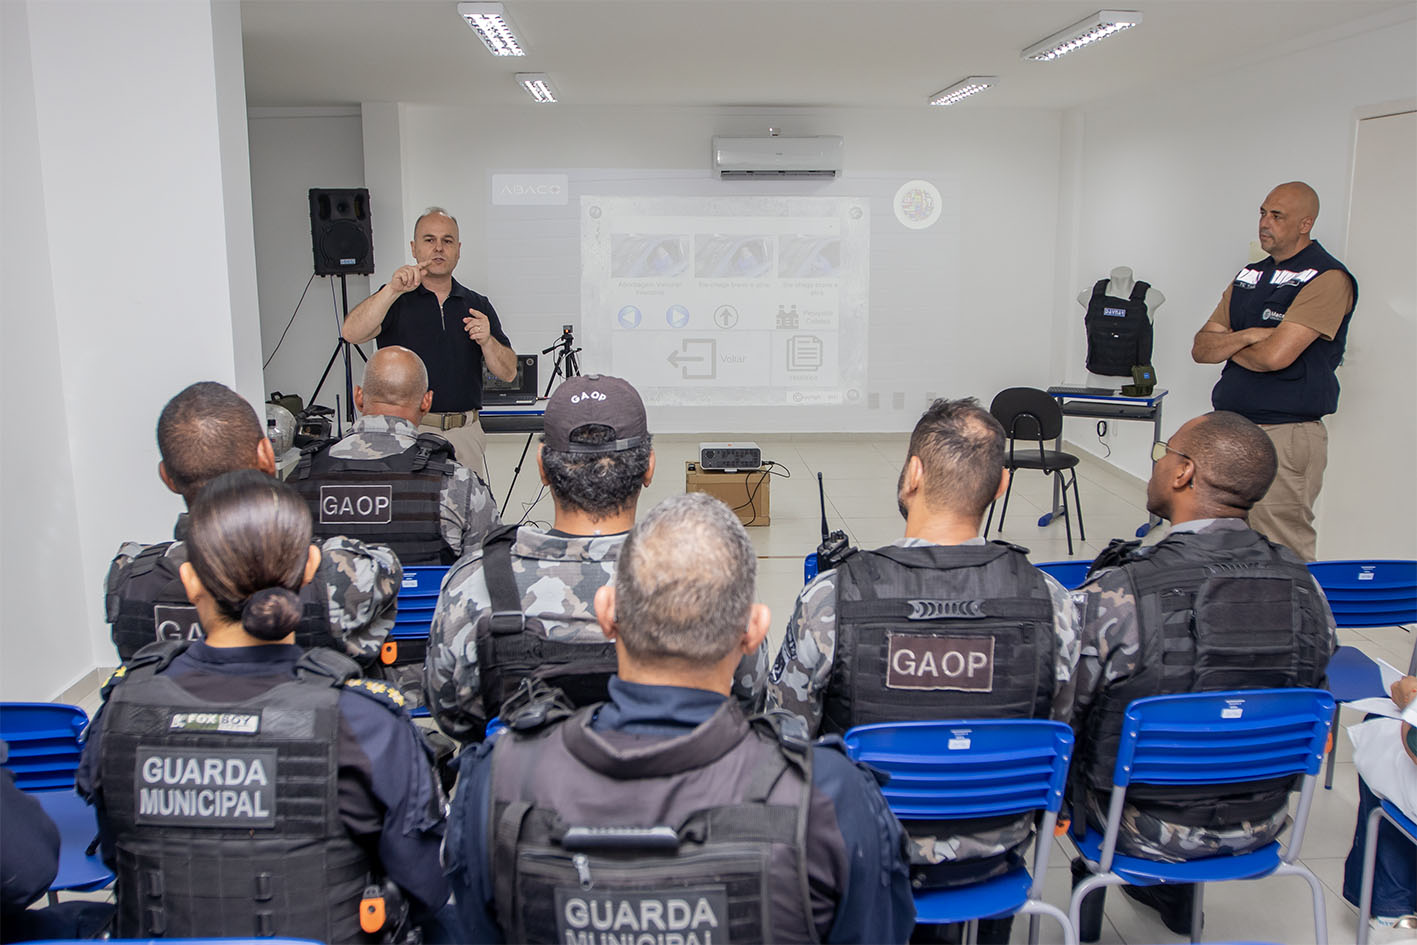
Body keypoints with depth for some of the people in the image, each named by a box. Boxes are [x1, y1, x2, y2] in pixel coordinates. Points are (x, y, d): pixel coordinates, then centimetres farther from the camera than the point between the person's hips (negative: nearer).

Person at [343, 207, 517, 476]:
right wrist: (393, 290, -28)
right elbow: (352, 333, -17)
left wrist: (487, 341, -14)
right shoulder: (394, 300, 4)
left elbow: (508, 373, 6)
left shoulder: (477, 306, 12)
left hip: (466, 434, 3)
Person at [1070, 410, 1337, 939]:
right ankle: (1171, 894, 49)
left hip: (1144, 829, -4)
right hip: (1260, 823, 4)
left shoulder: (1116, 594, -29)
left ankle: (1086, 912, 42)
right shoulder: (1302, 585, -13)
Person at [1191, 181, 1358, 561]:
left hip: (1286, 436, -8)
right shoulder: (1249, 276, 16)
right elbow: (1201, 348, 9)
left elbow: (1275, 355, -19)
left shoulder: (1329, 279, -9)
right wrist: (1246, 336, -10)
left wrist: (1228, 346, 0)